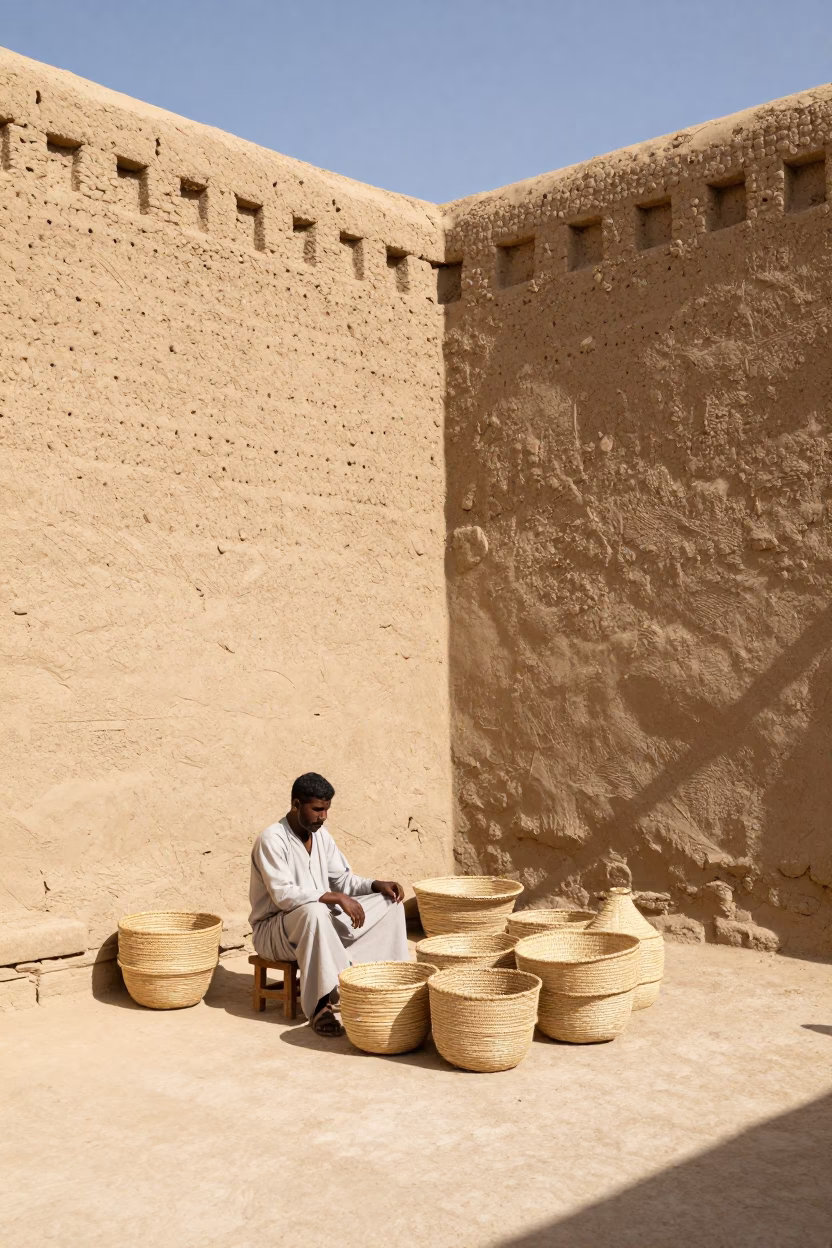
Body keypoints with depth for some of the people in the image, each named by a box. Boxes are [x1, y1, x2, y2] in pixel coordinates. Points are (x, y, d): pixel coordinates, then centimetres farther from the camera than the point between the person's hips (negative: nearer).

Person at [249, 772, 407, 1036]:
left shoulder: (320, 834, 4)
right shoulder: (272, 839, -20)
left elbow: (342, 879, 11)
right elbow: (283, 895, -30)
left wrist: (377, 885, -8)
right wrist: (336, 898, -34)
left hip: (321, 923, 8)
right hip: (273, 929, -8)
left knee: (389, 903, -3)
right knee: (315, 911, -42)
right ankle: (321, 1005, -34)